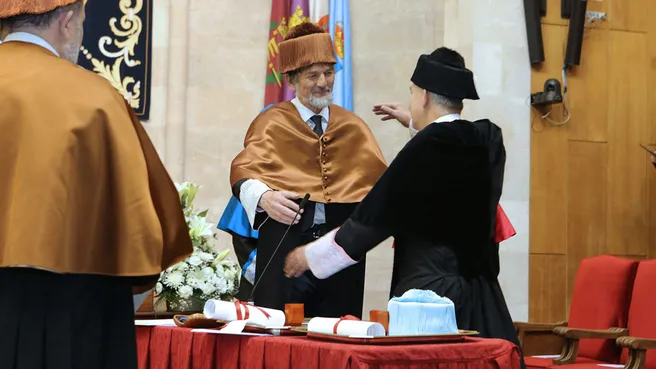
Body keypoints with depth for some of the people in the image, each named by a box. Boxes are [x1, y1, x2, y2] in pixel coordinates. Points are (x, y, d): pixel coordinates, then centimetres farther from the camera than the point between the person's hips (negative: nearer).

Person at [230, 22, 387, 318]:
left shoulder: (353, 127, 16)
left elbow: (379, 179, 9)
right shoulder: (272, 124, 6)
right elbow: (244, 172, -8)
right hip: (285, 246, -3)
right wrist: (264, 197, -30)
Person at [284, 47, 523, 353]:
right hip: (481, 294, 7)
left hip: (432, 288, -7)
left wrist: (311, 254, 4)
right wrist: (419, 126, 44)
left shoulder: (425, 149, -14)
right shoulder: (487, 141, 4)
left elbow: (375, 215, -8)